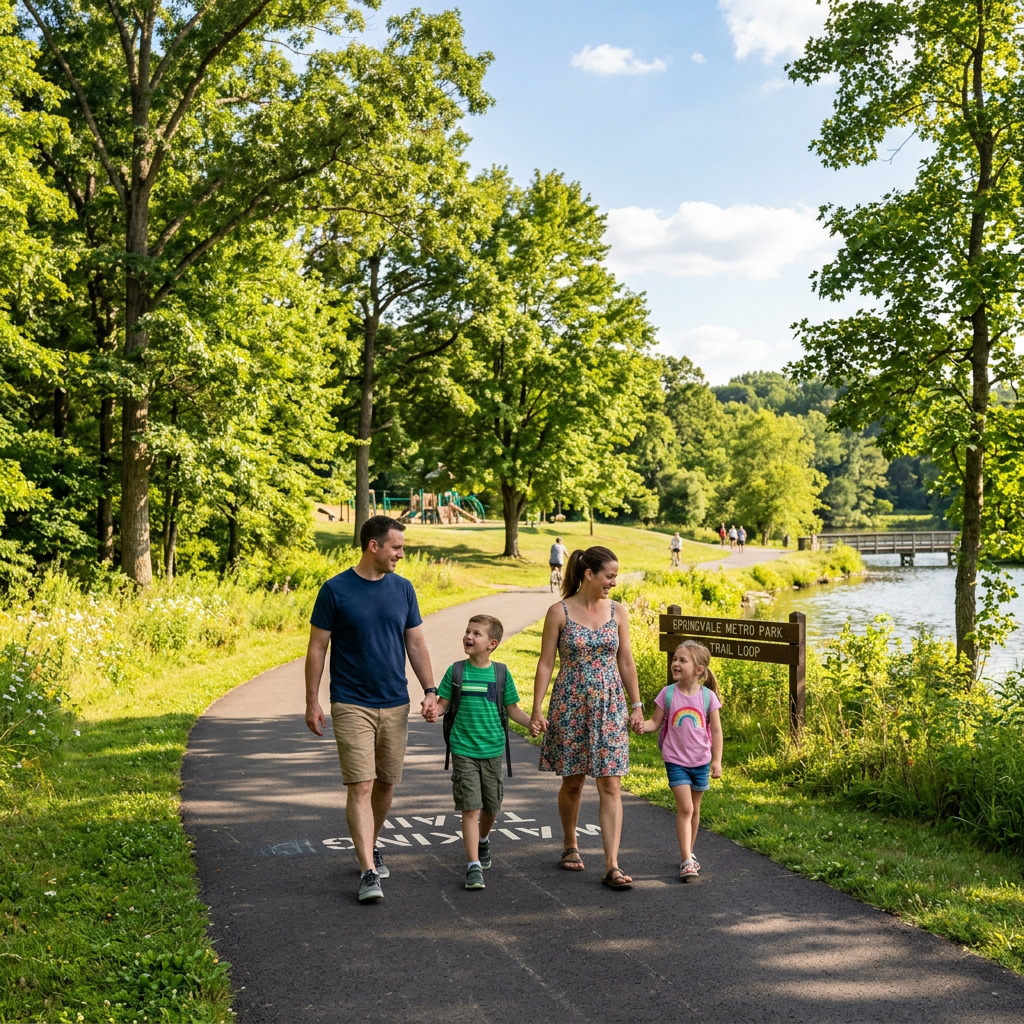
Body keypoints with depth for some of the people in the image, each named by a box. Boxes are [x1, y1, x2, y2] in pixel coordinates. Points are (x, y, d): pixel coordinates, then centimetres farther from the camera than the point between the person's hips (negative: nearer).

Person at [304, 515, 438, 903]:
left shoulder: (402, 589, 5)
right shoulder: (335, 590, -7)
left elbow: (416, 643, 11)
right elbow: (317, 648, -3)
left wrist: (430, 689, 2)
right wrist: (312, 702, -5)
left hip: (395, 705, 4)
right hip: (351, 706, -4)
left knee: (386, 784, 13)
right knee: (360, 787, -9)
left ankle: (371, 847, 34)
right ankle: (368, 871, -8)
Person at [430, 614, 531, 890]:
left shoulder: (500, 673, 0)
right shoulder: (456, 671, -1)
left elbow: (513, 709, 4)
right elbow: (443, 703, 2)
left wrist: (535, 722, -11)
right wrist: (434, 712, -20)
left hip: (492, 750, 2)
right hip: (463, 750, -1)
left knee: (491, 807, 14)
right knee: (470, 807, -9)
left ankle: (483, 840, 45)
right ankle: (473, 866, -6)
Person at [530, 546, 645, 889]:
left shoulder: (617, 612, 3)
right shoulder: (559, 612, -6)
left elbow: (626, 661, 9)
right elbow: (546, 663, -4)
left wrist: (636, 705, 8)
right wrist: (537, 710, -7)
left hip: (609, 706, 2)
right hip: (570, 705, -2)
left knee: (611, 786, -3)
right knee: (572, 782, 11)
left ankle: (612, 866, -2)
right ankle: (570, 846, 34)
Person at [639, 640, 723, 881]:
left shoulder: (708, 696, -7)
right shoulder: (668, 694, -7)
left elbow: (716, 731, -2)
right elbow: (655, 722, -2)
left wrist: (716, 761, -6)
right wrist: (641, 725, -24)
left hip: (700, 762, 2)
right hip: (675, 761, -2)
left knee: (694, 809, 15)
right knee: (685, 808, -11)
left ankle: (689, 854, 32)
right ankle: (686, 861, -10)